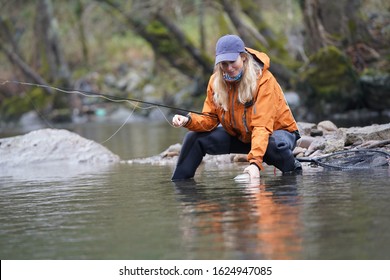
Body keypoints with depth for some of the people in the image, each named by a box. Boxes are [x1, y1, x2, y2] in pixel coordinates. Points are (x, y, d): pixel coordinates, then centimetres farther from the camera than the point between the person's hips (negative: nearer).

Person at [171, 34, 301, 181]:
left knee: (274, 144, -41)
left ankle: (294, 171, -9)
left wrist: (255, 162, -46)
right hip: (240, 136, 5)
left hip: (276, 130, -5)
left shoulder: (264, 80, -27)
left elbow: (262, 126, -35)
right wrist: (189, 120, -28)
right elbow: (209, 119, -6)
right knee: (194, 138, -9)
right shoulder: (216, 81, -10)